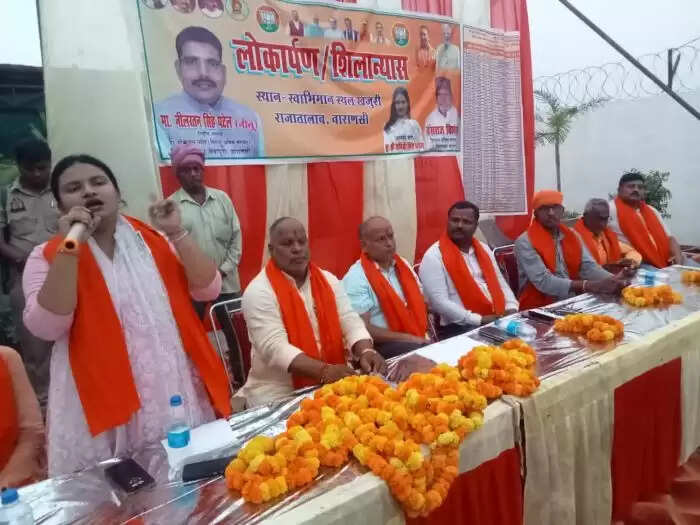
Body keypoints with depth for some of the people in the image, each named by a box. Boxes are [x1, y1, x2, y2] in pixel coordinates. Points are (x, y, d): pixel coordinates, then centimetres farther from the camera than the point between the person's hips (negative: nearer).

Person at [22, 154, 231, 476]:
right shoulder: (49, 256, 0)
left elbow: (208, 290, -2)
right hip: (103, 407, -2)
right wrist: (68, 248, -19)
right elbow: (46, 327, -15)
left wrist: (177, 233, -11)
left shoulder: (152, 238, 5)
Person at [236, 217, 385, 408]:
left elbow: (351, 322, 0)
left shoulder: (328, 280, 6)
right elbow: (274, 347, -21)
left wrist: (366, 351, -21)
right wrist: (324, 371, -32)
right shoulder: (259, 291, -11)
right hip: (278, 392, -5)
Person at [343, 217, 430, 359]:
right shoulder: (355, 278, -11)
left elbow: (420, 303, 18)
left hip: (419, 339, 7)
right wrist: (407, 338, -17)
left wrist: (426, 334, 0)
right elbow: (361, 328, -16)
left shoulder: (403, 264, 11)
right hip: (382, 346, -7)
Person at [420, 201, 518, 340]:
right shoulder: (434, 256, -8)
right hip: (460, 328, -6)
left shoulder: (483, 249, 15)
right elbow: (439, 302, -15)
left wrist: (511, 308, 1)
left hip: (498, 320, 7)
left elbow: (500, 283, 20)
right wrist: (479, 319, -18)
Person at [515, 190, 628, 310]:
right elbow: (543, 281, -20)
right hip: (539, 308, -6)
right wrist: (587, 285, -27)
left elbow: (589, 267, 1)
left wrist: (613, 280, -19)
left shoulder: (571, 236, 9)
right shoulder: (525, 242, -11)